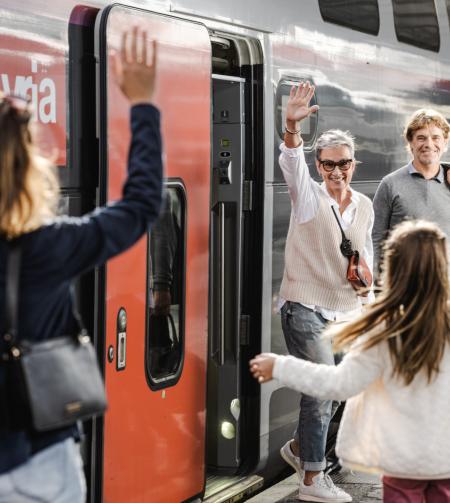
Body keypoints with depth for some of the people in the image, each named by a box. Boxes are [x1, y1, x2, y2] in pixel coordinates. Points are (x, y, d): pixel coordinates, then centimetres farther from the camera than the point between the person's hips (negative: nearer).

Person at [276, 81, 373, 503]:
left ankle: (299, 447, 36)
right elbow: (291, 163, -27)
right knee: (323, 389, -10)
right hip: (305, 306, -6)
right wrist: (292, 128, -45)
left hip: (346, 311, 6)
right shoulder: (308, 196, -7)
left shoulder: (365, 206, 8)